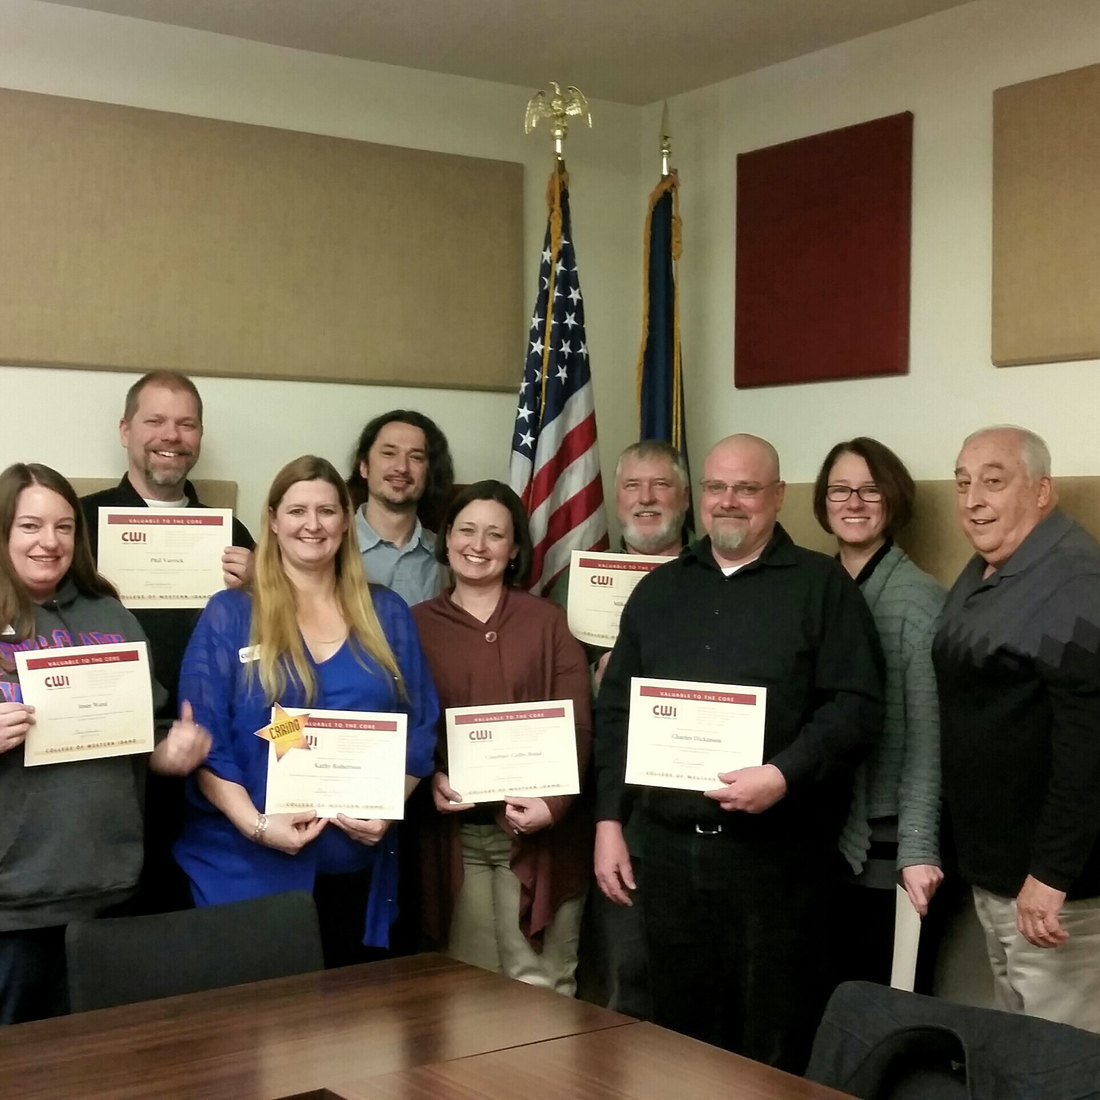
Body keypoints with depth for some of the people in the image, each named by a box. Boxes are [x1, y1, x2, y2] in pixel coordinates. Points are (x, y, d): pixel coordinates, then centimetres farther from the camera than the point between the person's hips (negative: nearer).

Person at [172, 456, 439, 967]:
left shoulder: (387, 615, 9)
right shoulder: (229, 615, 0)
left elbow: (420, 728, 8)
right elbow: (204, 740, -5)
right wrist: (256, 824, -17)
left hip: (357, 868, 3)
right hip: (249, 868, -3)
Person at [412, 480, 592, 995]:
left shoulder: (546, 622, 3)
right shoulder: (417, 624, 6)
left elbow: (577, 726, -1)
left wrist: (553, 804, -15)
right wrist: (429, 779, -12)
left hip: (536, 831, -1)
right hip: (455, 832, 1)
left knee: (540, 985, 2)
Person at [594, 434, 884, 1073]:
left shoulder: (822, 585, 0)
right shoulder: (659, 589, 14)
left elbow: (858, 707, -8)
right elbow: (615, 711, 14)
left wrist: (785, 775, -21)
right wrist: (610, 819, 7)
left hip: (778, 853, -4)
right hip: (668, 849, 4)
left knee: (775, 1047, 4)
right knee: (682, 1037, 13)